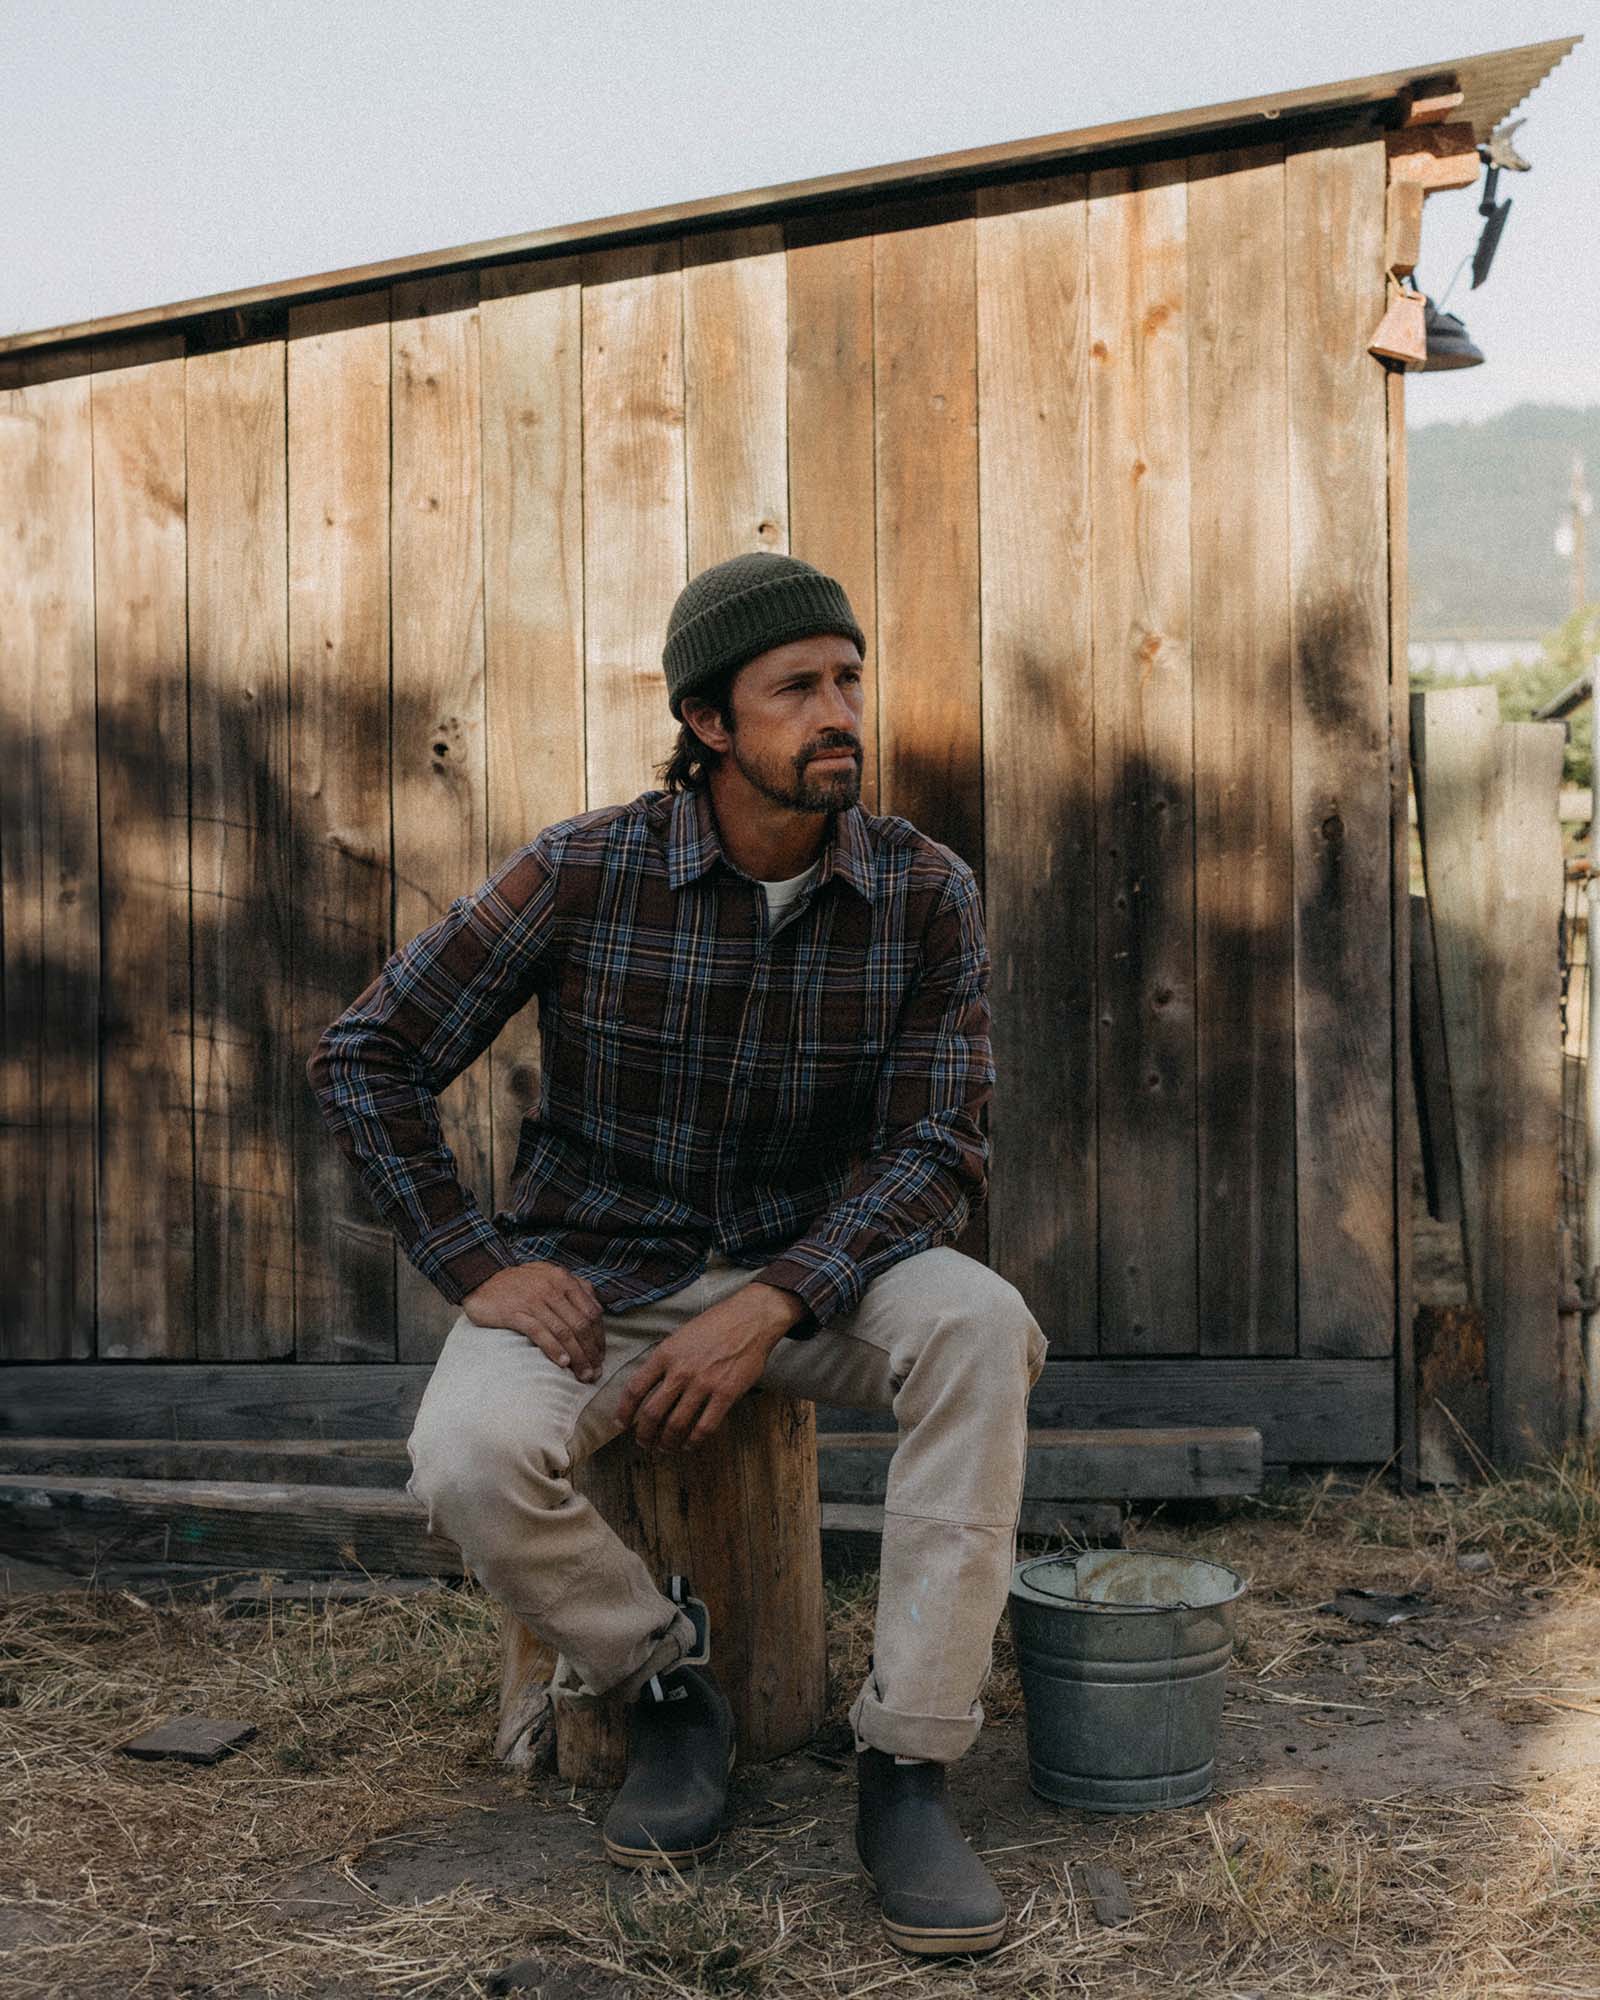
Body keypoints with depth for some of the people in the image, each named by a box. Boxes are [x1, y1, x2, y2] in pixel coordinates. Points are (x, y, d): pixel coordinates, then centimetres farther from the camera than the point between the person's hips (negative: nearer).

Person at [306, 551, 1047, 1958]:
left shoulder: (927, 895, -8)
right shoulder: (585, 874, -12)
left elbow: (939, 1149, -11)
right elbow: (365, 1055, -5)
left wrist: (773, 1306, -26)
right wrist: (475, 1264, -14)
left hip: (806, 1270, 1)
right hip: (592, 1273, -1)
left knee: (980, 1326, -29)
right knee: (472, 1457, -31)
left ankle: (907, 1769, -18)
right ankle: (665, 1683, 1)